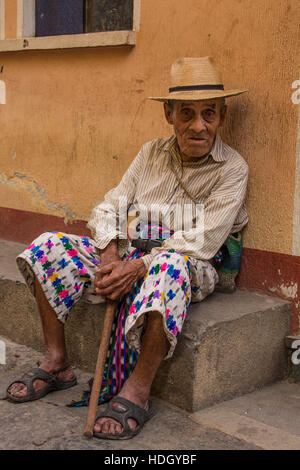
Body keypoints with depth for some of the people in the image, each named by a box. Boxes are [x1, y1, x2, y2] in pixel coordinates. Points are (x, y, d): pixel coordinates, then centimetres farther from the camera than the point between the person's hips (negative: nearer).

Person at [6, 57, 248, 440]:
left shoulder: (231, 169, -6)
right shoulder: (152, 153, 8)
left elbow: (199, 242, -16)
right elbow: (110, 208, 6)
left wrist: (137, 268, -25)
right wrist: (109, 260, -13)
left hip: (193, 268, -5)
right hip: (129, 254, 5)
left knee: (171, 265, -42)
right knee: (48, 247, -10)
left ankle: (138, 391, -32)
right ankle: (56, 363, -3)